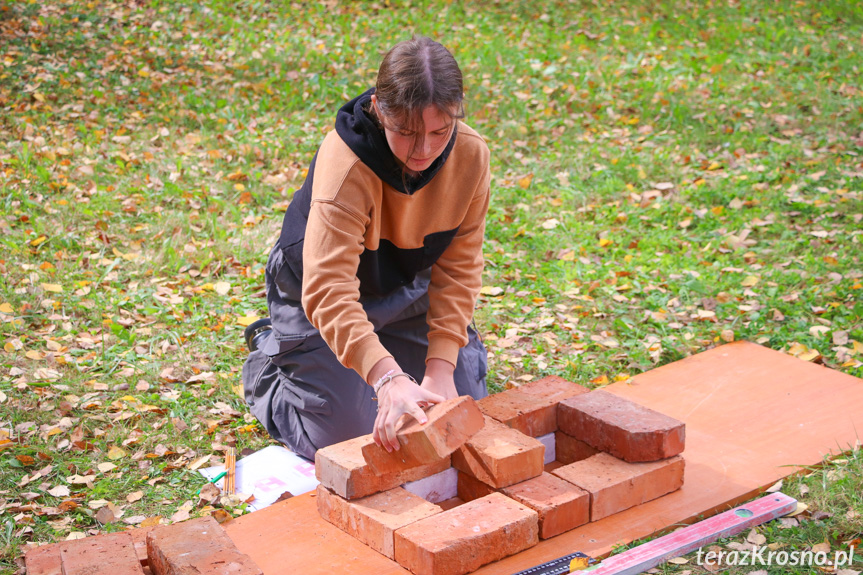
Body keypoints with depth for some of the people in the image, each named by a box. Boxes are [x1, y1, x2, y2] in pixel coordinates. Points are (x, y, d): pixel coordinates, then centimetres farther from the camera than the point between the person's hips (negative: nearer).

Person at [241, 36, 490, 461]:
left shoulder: (471, 155, -23)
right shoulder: (344, 163, -38)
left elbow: (458, 268, -18)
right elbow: (327, 291, -45)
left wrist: (440, 368, -26)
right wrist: (388, 378, -57)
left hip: (404, 291, 4)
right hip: (322, 295, -4)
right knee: (340, 440, -3)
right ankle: (268, 355, 23)